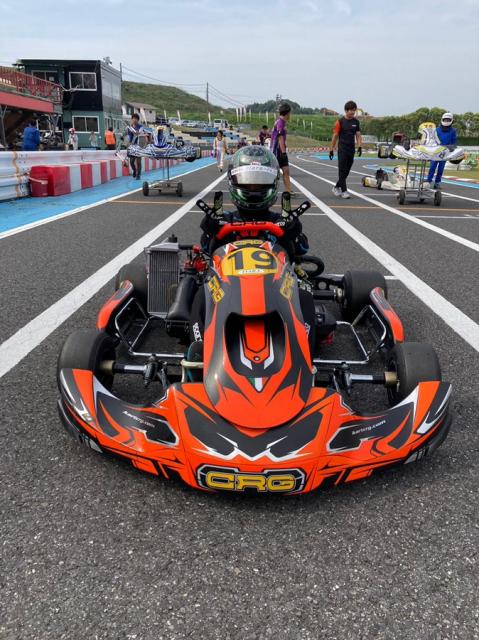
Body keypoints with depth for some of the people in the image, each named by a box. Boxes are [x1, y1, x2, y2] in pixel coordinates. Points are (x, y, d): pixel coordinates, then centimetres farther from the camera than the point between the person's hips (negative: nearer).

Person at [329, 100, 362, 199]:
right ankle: (344, 191, -5)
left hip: (352, 149, 5)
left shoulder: (356, 122, 8)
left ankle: (336, 187, 25)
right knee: (342, 171, -6)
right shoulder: (340, 122, -3)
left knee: (346, 171, 9)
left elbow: (358, 135, 9)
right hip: (342, 149, -5)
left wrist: (359, 147, -6)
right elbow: (335, 136, -1)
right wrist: (331, 149, -2)